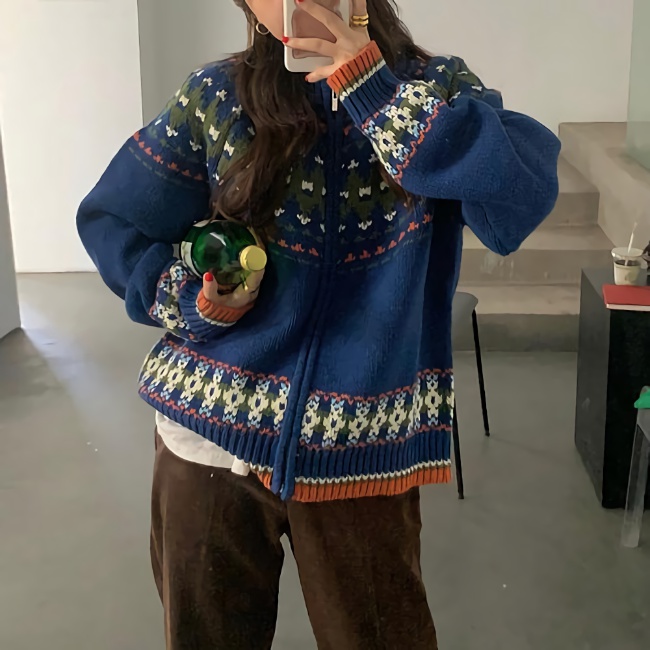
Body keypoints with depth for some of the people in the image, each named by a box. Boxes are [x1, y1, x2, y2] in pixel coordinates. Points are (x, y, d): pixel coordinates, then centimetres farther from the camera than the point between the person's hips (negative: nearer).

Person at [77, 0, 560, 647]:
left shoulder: (438, 87, -3)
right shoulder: (218, 96, -2)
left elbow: (524, 192, -23)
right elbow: (110, 220, 7)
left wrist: (370, 85, -22)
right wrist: (193, 298, -10)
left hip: (361, 447, -1)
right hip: (211, 427, 2)